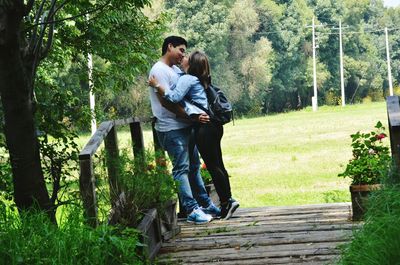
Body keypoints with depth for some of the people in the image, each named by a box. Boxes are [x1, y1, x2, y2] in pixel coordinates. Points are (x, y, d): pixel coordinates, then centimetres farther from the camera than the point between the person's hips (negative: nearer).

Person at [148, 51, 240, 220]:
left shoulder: (187, 79, -7)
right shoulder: (201, 80, 20)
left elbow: (175, 97, -19)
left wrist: (157, 86, -14)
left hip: (204, 127, -9)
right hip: (213, 124, 9)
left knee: (212, 165, -5)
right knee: (217, 165, 12)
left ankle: (226, 201, -5)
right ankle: (227, 201, 15)